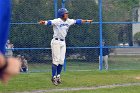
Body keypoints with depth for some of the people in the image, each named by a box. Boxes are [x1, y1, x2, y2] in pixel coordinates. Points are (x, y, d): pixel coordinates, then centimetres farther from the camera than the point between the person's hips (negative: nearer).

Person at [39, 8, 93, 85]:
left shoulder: (69, 21, 7)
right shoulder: (57, 21, -14)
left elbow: (77, 21, 19)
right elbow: (50, 22, -32)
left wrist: (86, 21, 25)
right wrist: (43, 22, -53)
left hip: (63, 42, 7)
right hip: (56, 42, -7)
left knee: (61, 61, 8)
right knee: (56, 60, -8)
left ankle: (58, 76, 19)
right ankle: (54, 77, -3)